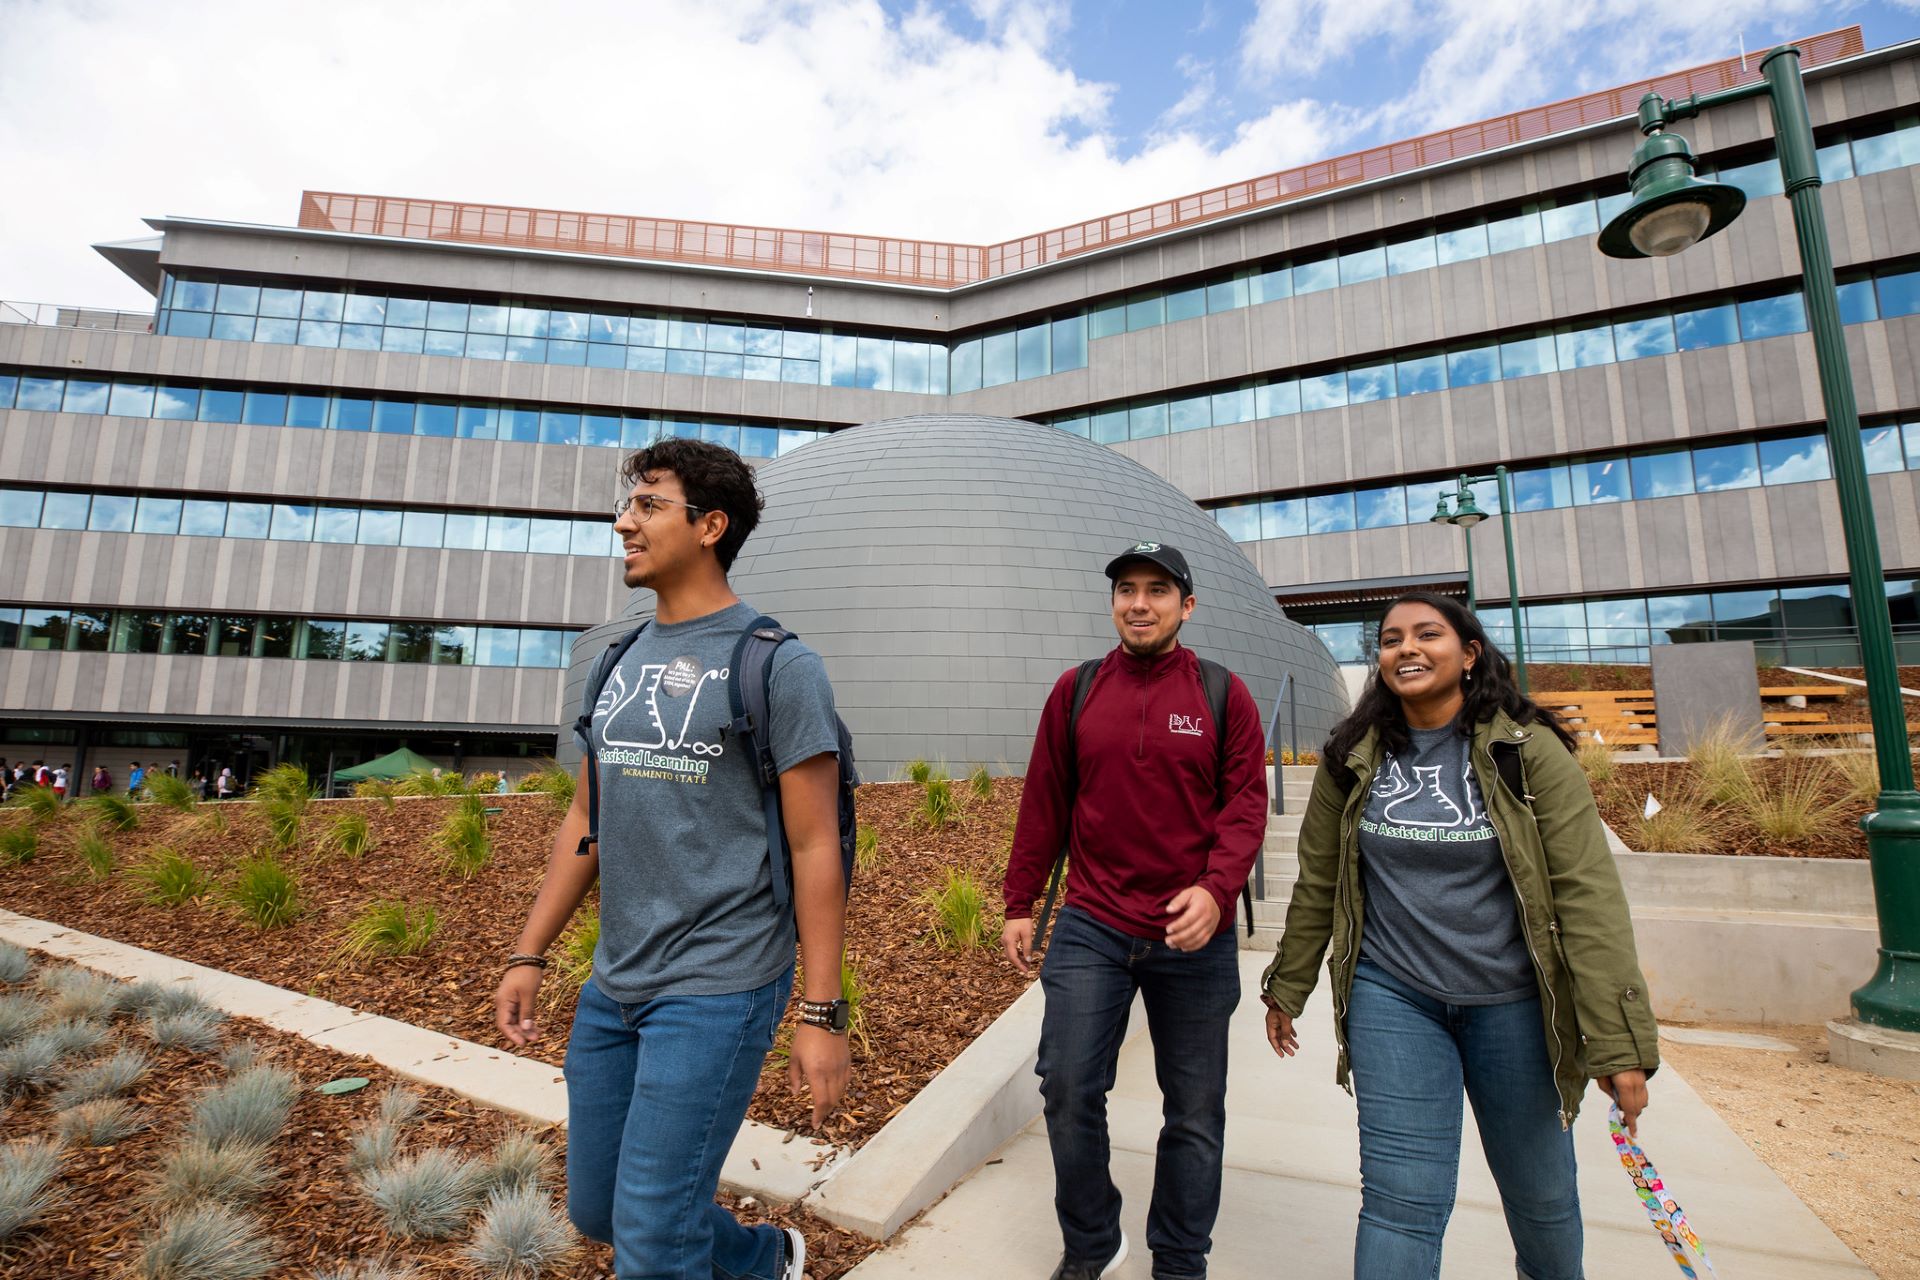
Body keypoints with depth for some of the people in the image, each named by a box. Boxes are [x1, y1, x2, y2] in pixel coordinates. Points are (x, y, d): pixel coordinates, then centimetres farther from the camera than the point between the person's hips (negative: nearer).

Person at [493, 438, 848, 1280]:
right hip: (614, 985, 8)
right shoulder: (622, 663, 8)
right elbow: (587, 822, 14)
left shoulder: (777, 664, -13)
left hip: (719, 988, -7)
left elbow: (816, 848, -14)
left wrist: (823, 1016, -14)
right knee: (596, 1209, 20)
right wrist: (527, 956, 12)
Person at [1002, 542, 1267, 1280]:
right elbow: (1044, 804, 5)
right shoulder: (1074, 692, 3)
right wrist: (1019, 904, 6)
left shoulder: (1224, 696, -1)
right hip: (1090, 929, 1)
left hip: (1195, 938, 0)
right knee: (1068, 1088, 2)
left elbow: (1246, 804, -5)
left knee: (1194, 1111, 13)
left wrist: (1216, 888, -22)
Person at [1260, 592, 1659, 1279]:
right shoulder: (1352, 759, -3)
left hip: (1513, 1003, 0)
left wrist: (1619, 1039, -18)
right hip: (1392, 998, 0)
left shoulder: (1529, 751, -9)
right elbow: (1318, 884, 3)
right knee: (1401, 1199, -3)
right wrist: (1286, 990, 9)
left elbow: (1587, 890, -13)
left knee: (1540, 1191, 18)